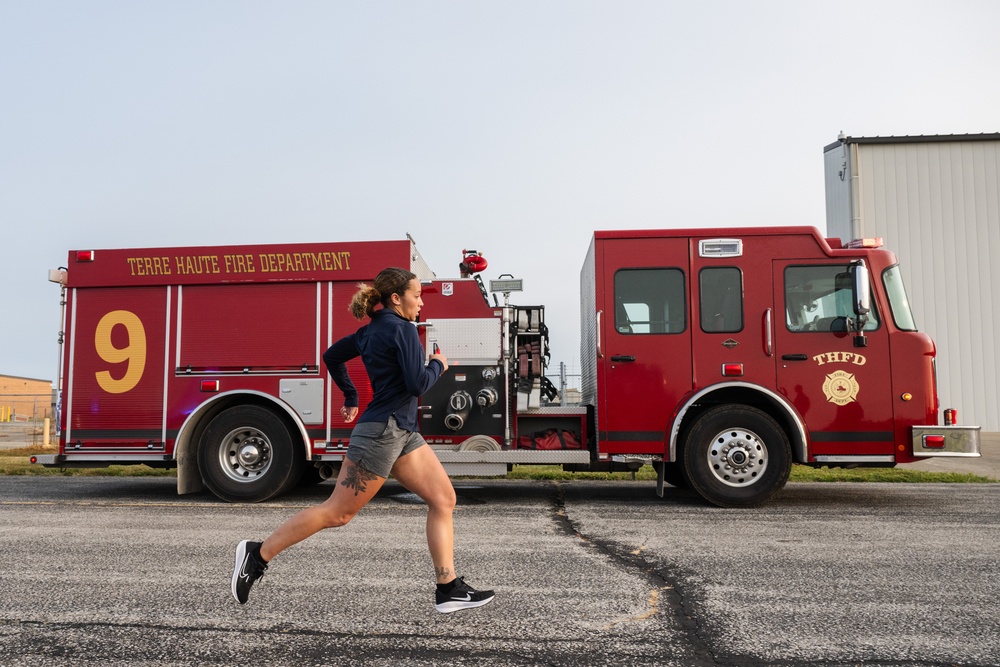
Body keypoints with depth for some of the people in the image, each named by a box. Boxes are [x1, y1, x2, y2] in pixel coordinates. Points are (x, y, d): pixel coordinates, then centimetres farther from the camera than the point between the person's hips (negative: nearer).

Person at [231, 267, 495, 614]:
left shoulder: (371, 331, 14)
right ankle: (258, 554, 12)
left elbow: (332, 356, 24)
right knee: (337, 512, -1)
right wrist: (438, 364, 0)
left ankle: (449, 589, 5)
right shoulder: (402, 328, -13)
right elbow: (417, 384, -19)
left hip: (402, 433, 10)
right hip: (383, 431, -10)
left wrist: (351, 397, 33)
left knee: (444, 499, 4)